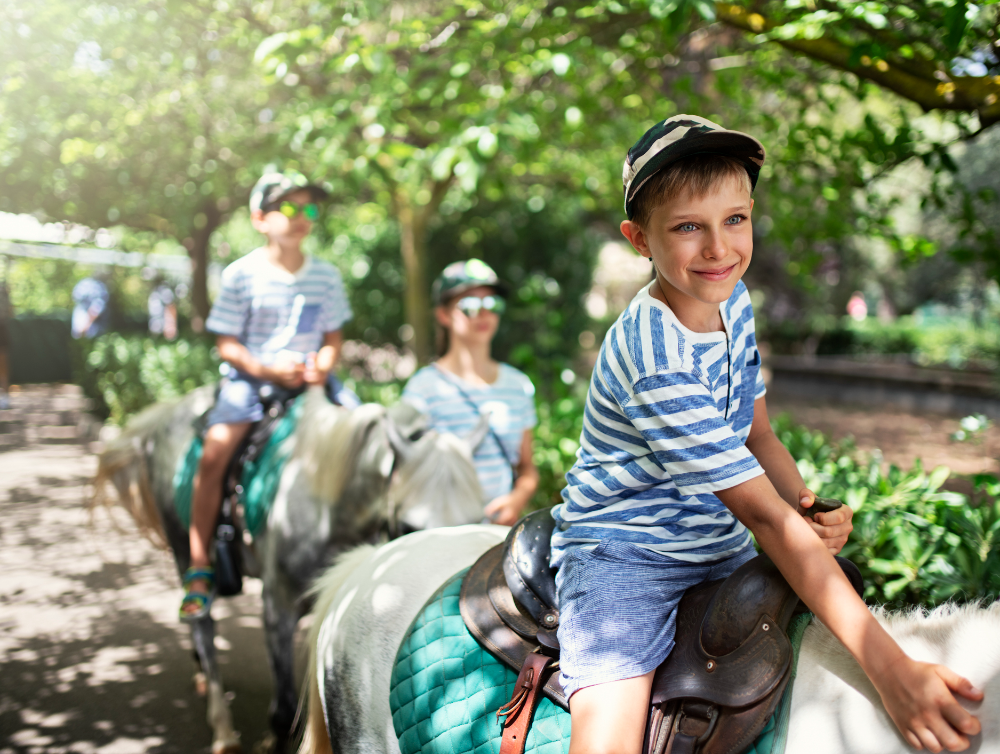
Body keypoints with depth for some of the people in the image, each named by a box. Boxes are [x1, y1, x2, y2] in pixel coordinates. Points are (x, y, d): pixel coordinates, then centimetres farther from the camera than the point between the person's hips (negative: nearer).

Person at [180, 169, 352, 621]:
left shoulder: (326, 277, 7)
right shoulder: (242, 275, -3)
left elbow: (333, 337, 12)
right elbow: (226, 343, -4)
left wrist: (322, 365, -10)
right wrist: (268, 370, -18)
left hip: (308, 379, 4)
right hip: (248, 378, -3)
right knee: (214, 451, -25)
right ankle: (199, 570, -14)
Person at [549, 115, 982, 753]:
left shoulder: (732, 299, 0)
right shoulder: (658, 365, -27)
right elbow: (763, 514, -29)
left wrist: (811, 509, -15)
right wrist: (889, 668, -31)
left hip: (722, 545, 8)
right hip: (622, 550, -8)